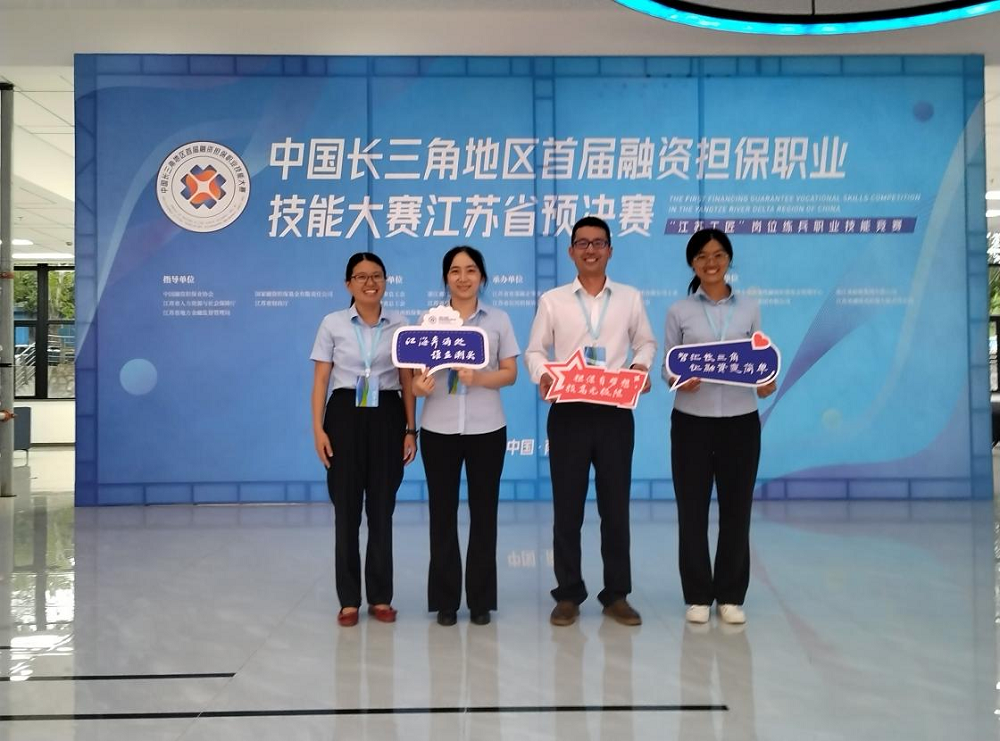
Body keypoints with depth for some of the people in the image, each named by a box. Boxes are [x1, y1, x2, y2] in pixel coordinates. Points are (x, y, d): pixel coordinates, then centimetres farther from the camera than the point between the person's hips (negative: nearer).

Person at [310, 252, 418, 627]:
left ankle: (380, 597, 18)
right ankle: (349, 600, 14)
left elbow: (407, 383, 6)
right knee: (346, 509, 3)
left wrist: (411, 429, 0)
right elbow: (320, 381, 1)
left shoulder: (399, 326, 6)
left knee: (382, 509, 6)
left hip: (387, 417, 1)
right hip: (345, 416, -1)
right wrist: (318, 428, -8)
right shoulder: (332, 324, 3)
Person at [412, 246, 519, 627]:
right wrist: (418, 386, -19)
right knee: (442, 512, 3)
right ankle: (445, 600, 13)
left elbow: (510, 373, 1)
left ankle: (481, 600, 14)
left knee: (483, 512, 4)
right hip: (439, 429, 0)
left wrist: (478, 378, -18)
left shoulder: (498, 320, 5)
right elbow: (418, 371, 4)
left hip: (486, 429, 0)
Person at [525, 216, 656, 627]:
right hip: (568, 413, -1)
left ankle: (617, 594, 19)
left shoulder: (630, 298, 8)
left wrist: (641, 365, -7)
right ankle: (568, 595, 16)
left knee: (615, 506, 7)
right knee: (567, 507, 4)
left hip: (615, 413, 1)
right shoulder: (552, 300, 4)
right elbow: (534, 350, 6)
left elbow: (646, 342, 15)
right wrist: (542, 374, -14)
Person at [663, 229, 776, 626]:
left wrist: (765, 384, -14)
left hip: (741, 421, 1)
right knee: (692, 510, 4)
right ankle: (698, 596, 18)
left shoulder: (750, 309, 6)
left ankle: (731, 596, 20)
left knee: (736, 509, 6)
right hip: (692, 421, -1)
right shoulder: (679, 312, 2)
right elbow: (667, 366, 2)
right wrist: (678, 382, -20)